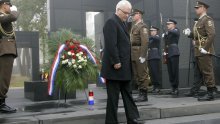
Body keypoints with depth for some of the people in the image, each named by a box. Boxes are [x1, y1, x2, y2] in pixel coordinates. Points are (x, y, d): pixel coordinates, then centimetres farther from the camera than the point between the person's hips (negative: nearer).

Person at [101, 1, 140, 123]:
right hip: (115, 68, -10)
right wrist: (116, 62, -22)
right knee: (113, 97, 0)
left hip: (125, 68, 10)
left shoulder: (123, 23, 17)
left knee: (128, 95, 13)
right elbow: (111, 44, -21)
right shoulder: (111, 22, -12)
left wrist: (127, 64, 13)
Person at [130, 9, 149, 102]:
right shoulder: (134, 27, 19)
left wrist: (142, 56, -20)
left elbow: (145, 42, -16)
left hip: (139, 54, -9)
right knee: (136, 76, 11)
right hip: (133, 55, 9)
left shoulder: (142, 26, -8)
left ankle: (144, 95, 3)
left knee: (142, 75, -3)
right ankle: (141, 94, 19)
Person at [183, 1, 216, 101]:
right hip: (198, 52, 10)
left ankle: (210, 94, -2)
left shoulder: (208, 20, -8)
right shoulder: (199, 21, 20)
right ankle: (210, 92, 18)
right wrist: (189, 33, 3)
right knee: (203, 72, 11)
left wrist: (205, 48, -22)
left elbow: (211, 35, -20)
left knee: (207, 72, -7)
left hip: (205, 52, -10)